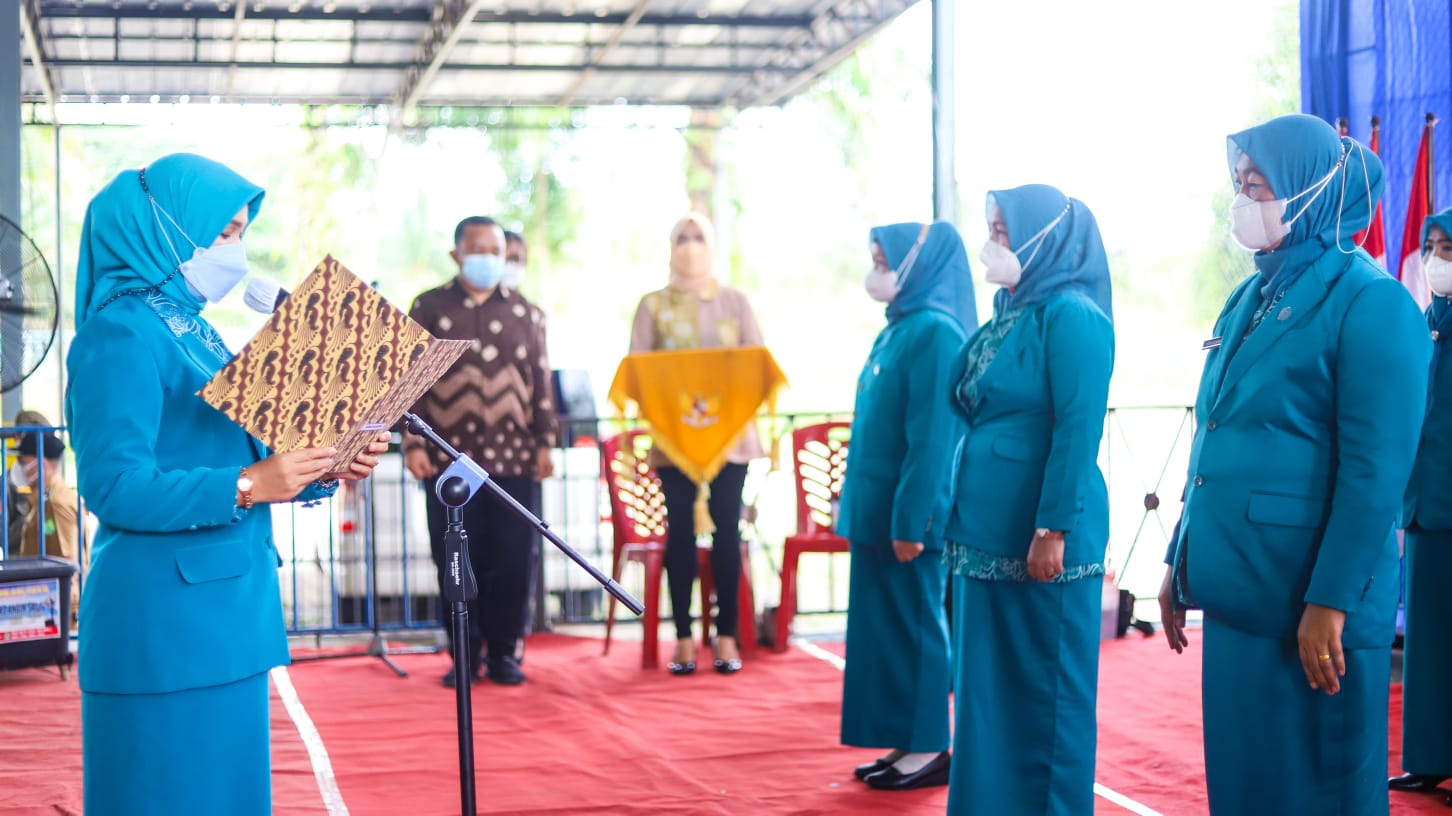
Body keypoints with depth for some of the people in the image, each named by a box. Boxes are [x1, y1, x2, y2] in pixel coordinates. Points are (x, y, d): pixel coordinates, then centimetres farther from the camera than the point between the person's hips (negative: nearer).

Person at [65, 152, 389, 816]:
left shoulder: (193, 331, 15)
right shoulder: (120, 335, -13)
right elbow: (114, 485, -20)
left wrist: (326, 469, 3)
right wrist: (247, 486, -25)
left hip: (228, 607, 9)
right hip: (163, 617, -9)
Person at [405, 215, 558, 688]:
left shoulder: (526, 314, 12)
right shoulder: (429, 308, 7)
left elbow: (541, 383, 12)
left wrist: (545, 443, 6)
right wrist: (413, 443, -4)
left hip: (513, 458, 1)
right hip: (449, 456, -1)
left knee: (511, 560, 2)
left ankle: (502, 653, 14)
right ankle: (464, 656, 13)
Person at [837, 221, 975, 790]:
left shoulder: (934, 332, -15)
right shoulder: (898, 330, 13)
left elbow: (932, 436, -20)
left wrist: (910, 519, -21)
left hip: (909, 513, -9)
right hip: (880, 509, 9)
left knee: (915, 625, -1)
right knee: (886, 623, 12)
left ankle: (929, 751, 9)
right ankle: (907, 742, 20)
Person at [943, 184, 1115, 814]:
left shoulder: (1071, 316, -11)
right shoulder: (1006, 318, 14)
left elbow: (1078, 431, -17)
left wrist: (1053, 529, -21)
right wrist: (960, 521, 16)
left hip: (1038, 539, -9)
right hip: (988, 535, 9)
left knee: (1045, 687, 1)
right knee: (992, 684, 13)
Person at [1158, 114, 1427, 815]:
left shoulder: (1368, 301, -11)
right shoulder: (1249, 301, 12)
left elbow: (1376, 474, -16)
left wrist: (1332, 602, -19)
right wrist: (1182, 562, 16)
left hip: (1310, 606, -7)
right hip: (1236, 593, 7)